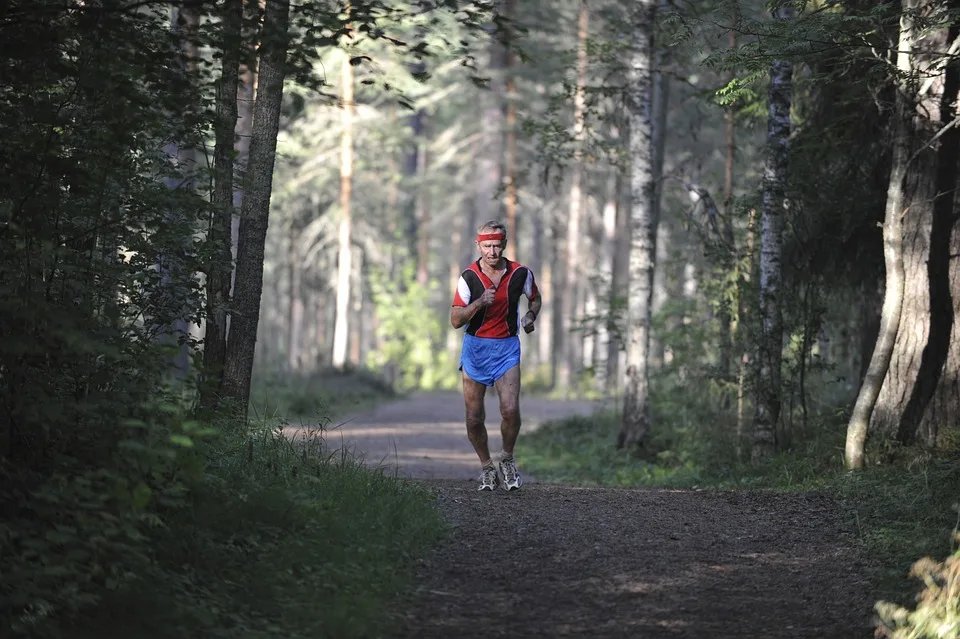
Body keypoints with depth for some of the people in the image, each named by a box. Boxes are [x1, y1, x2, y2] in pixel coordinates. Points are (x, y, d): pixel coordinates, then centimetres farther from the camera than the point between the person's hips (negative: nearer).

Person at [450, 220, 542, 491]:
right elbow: (456, 320, -11)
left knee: (510, 410, -16)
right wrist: (479, 303, -25)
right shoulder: (469, 277, -9)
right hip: (476, 347, 0)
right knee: (474, 418, 1)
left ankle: (507, 459, 9)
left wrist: (530, 316, -1)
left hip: (507, 347, 0)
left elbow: (535, 298, 17)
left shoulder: (520, 273, -4)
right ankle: (487, 467, 21)